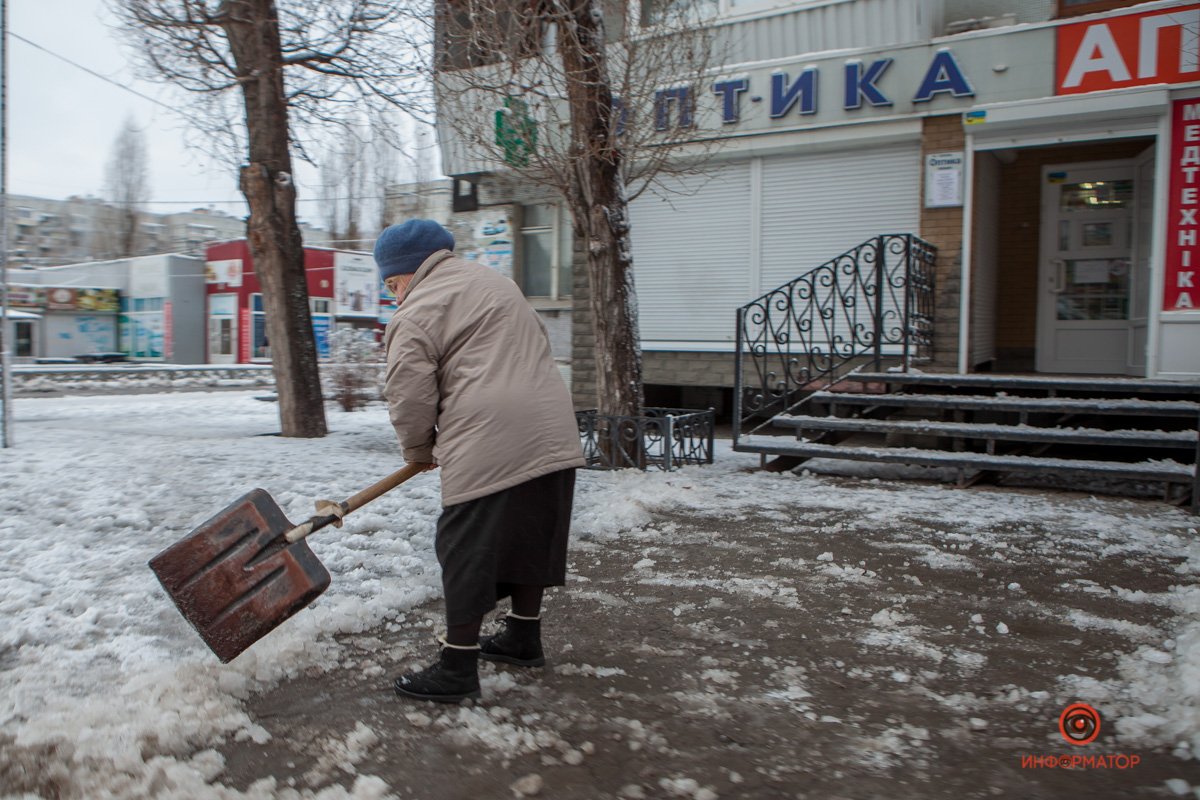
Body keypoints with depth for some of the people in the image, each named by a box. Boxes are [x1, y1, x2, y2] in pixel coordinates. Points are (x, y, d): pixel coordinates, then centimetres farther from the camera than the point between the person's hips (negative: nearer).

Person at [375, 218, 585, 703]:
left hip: (490, 447, -9)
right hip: (554, 433, 9)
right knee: (529, 536, 18)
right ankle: (524, 638, 33)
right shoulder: (492, 281, 22)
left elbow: (410, 398, -7)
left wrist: (419, 452, 13)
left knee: (468, 548, 1)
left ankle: (458, 667, 7)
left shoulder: (416, 316, -3)